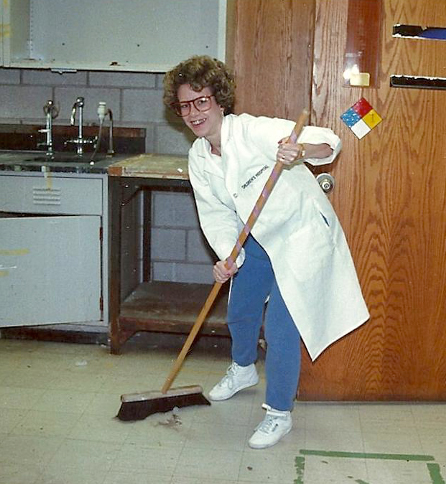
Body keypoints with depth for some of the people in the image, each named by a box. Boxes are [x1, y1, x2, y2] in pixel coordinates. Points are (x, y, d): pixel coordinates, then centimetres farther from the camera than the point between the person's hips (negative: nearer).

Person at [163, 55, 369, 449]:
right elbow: (216, 214, -3)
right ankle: (243, 370, 53)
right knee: (240, 311, 21)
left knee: (280, 326, -8)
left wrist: (300, 150, -54)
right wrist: (226, 257, -21)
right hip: (259, 238, 8)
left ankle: (279, 413, 12)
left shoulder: (254, 131, -26)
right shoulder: (198, 158, -4)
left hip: (301, 235, -7)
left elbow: (327, 142, -31)